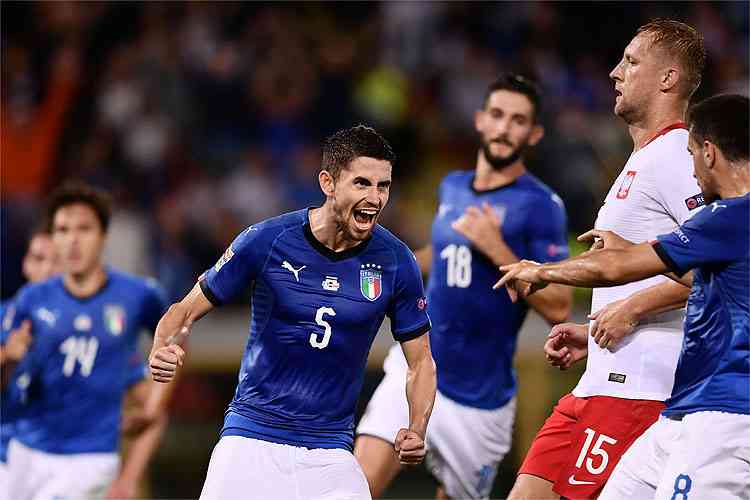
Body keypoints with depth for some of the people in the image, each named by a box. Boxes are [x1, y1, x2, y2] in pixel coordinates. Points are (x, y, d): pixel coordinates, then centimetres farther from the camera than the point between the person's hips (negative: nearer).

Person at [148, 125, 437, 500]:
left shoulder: (396, 262, -3)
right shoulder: (266, 240, -9)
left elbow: (421, 362, 7)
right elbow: (186, 310, 1)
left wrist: (416, 431, -11)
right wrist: (163, 350, -21)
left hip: (330, 452, 2)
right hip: (251, 438, -1)